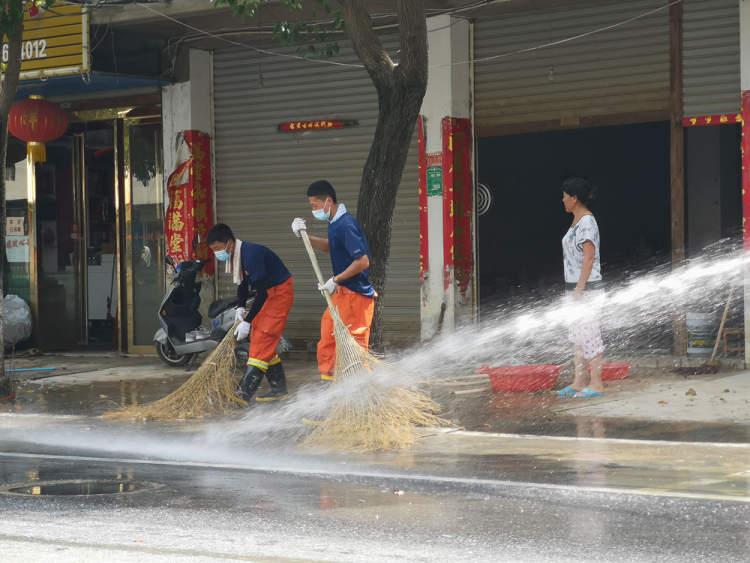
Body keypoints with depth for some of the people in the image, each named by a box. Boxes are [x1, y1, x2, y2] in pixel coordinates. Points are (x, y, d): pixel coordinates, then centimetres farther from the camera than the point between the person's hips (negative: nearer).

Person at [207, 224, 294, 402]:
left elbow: (262, 292, -27)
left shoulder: (251, 254, -28)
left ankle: (244, 393, -18)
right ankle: (279, 389, 17)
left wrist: (247, 321, -24)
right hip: (267, 293, 10)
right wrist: (240, 307, -3)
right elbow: (243, 284, 14)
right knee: (266, 342, 10)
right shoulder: (235, 256, 1)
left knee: (262, 340, -14)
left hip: (280, 292, -10)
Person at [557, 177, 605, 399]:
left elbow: (589, 256, -21)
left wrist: (579, 288, -23)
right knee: (577, 335, 11)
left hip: (587, 288, -10)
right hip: (577, 287, 10)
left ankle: (596, 384, -4)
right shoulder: (577, 221, 16)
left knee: (590, 334, -7)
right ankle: (579, 382, 15)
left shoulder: (586, 222, -14)